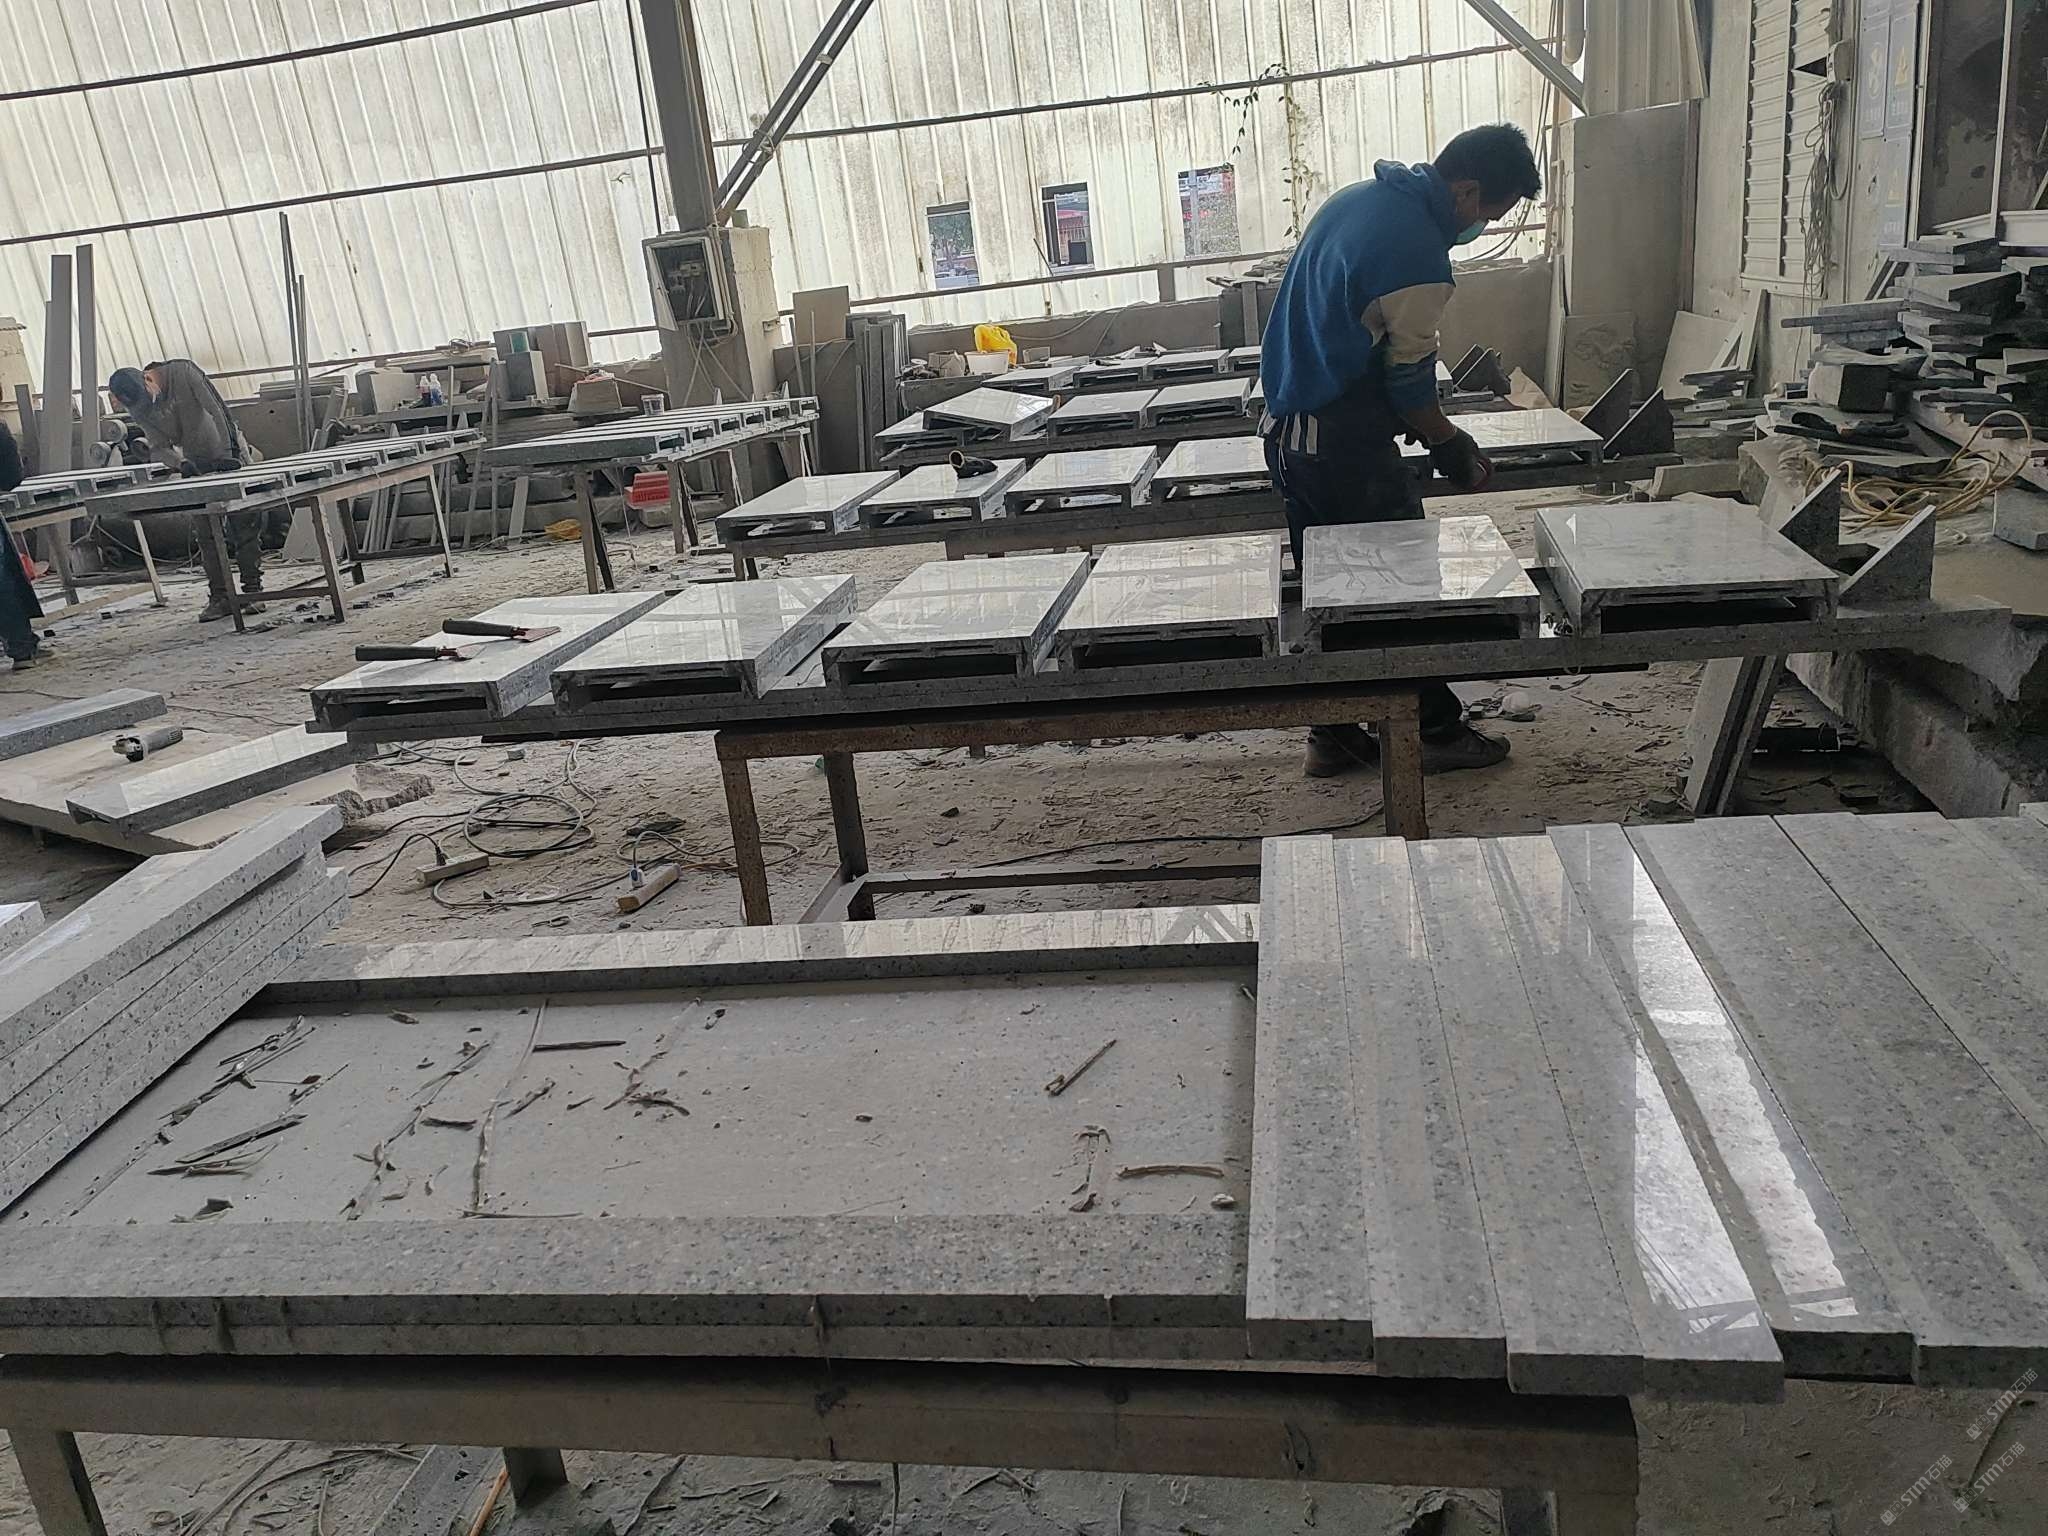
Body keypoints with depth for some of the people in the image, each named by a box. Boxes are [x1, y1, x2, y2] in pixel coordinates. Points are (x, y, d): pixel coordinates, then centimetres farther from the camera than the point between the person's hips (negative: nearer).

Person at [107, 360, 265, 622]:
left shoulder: (182, 371, -18)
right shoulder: (138, 409, -7)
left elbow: (217, 408, -21)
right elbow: (159, 447, -10)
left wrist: (230, 452, -27)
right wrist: (181, 463, -32)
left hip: (230, 455, -4)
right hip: (197, 465, 4)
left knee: (245, 526, -3)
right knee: (207, 534, 1)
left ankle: (252, 590, 4)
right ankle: (220, 596, 6)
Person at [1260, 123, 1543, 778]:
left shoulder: (1357, 197, 11)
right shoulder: (1419, 255, -19)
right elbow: (1409, 379, -13)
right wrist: (1453, 448, 4)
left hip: (1286, 429, 9)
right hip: (1345, 447, -9)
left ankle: (1332, 735, 23)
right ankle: (1435, 730, 17)